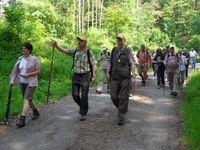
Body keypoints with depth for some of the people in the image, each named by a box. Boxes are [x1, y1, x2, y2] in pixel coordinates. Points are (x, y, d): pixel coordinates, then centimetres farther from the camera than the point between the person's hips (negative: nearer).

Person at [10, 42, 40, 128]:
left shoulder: (34, 59, -12)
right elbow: (16, 70, 4)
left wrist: (28, 74, -21)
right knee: (28, 99, 18)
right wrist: (12, 81, -5)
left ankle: (22, 120, -18)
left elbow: (38, 71, -9)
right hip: (22, 82, 6)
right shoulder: (21, 59, 4)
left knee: (26, 100, -15)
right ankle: (36, 112, 41)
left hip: (31, 83, -6)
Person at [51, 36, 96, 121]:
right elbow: (63, 50, -4)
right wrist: (56, 45, -22)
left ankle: (83, 113, 13)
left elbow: (93, 65, -5)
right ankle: (82, 106, 31)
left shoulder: (89, 52, -6)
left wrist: (94, 76, -13)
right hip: (76, 76, 4)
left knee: (84, 96, 0)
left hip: (85, 76, -3)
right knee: (75, 95, 2)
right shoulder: (74, 51, 4)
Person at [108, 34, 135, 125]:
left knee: (123, 97, -1)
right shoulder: (114, 50, 11)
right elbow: (110, 63, 18)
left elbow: (132, 64, -4)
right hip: (115, 77, 4)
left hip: (125, 77, -4)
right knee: (113, 96, 1)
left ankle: (121, 117, 7)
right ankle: (121, 109, 29)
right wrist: (108, 72, 11)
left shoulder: (128, 51, 0)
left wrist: (133, 74, -15)